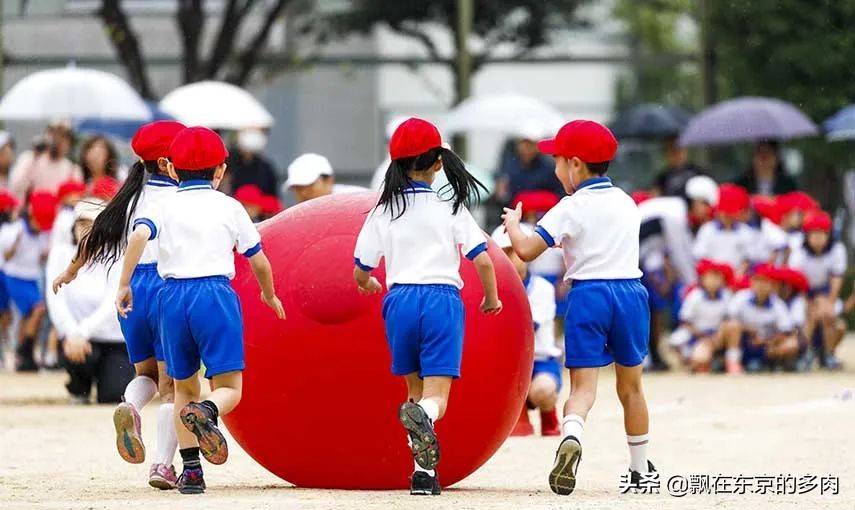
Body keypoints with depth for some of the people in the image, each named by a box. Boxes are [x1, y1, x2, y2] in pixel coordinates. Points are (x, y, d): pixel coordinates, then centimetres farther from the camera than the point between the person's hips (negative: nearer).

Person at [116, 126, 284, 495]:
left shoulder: (164, 207, 9)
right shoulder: (229, 207, 9)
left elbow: (138, 236, -12)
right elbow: (258, 261, 11)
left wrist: (123, 285, -8)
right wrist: (269, 295, 29)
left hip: (173, 297, 2)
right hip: (216, 295, -2)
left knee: (184, 387, 17)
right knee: (229, 387, -2)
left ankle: (191, 469, 8)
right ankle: (206, 411, -38)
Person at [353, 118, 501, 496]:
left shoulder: (384, 211, 5)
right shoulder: (452, 207, 3)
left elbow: (360, 272, 7)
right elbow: (482, 260, -2)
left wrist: (367, 284, 31)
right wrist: (491, 299, 17)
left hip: (400, 301, 2)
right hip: (443, 301, -1)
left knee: (415, 389, 17)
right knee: (436, 398, -6)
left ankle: (424, 470, 7)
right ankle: (421, 416, -42)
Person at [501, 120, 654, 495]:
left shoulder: (572, 208, -5)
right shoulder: (628, 203, 13)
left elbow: (526, 250, -10)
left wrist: (512, 224, 8)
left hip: (588, 295, -4)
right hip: (631, 292, 4)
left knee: (583, 384, -8)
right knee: (631, 386, 17)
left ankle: (571, 435, -38)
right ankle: (640, 468, 24)